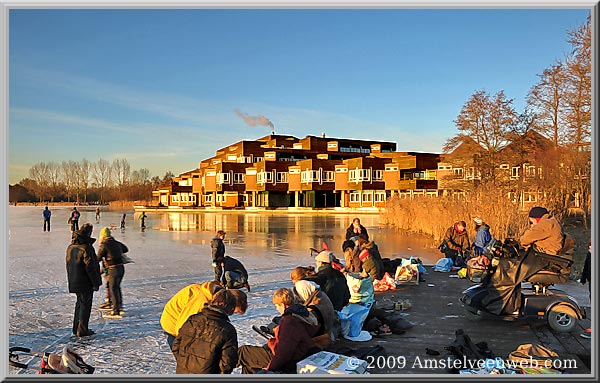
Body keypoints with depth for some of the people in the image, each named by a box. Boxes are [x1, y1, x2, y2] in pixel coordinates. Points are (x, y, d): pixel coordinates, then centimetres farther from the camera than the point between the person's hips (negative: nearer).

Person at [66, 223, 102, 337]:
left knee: (80, 303, 19)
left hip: (74, 281, 8)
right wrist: (96, 283, -14)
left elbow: (68, 265, 15)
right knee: (85, 304, 1)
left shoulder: (70, 247, 8)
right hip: (86, 282, -8)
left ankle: (76, 328, 25)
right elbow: (90, 267, -20)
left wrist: (71, 280, 22)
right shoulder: (86, 248, -19)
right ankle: (82, 330, 5)